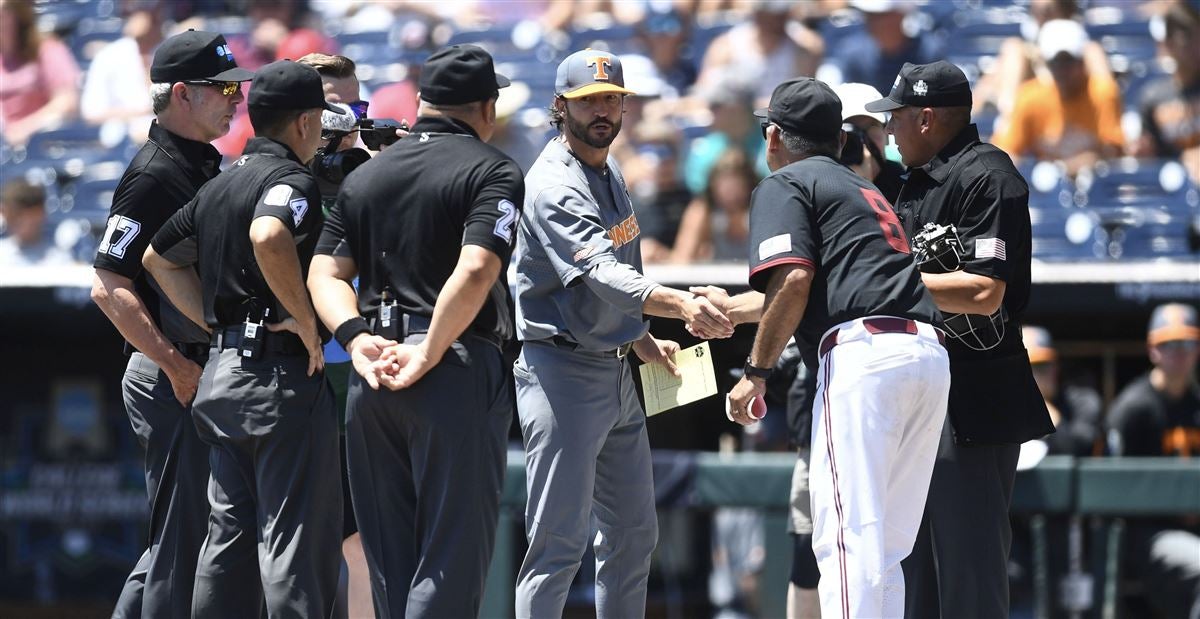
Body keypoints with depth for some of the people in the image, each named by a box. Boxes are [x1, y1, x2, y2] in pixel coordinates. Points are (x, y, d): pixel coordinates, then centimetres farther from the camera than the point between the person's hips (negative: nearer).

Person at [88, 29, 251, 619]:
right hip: (171, 378, -9)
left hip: (204, 371, 9)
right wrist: (180, 368, -22)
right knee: (182, 534, -5)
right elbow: (109, 288, -21)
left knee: (178, 536, 15)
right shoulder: (154, 175, -15)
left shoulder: (206, 166, 14)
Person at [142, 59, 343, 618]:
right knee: (298, 536, -7)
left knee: (229, 534, 12)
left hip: (221, 370, 9)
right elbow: (268, 236, -34)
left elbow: (158, 258, 26)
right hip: (283, 375, -9)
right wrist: (305, 321, -23)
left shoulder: (219, 185, 16)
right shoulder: (292, 180, -11)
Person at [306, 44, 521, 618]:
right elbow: (475, 271, -18)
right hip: (458, 369, -6)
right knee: (452, 555, -4)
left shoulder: (364, 176, 15)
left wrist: (356, 336, -5)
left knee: (389, 556, 12)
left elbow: (324, 274, 7)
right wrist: (428, 357, -15)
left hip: (372, 374, 6)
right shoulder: (493, 171, -4)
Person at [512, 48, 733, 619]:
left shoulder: (609, 171, 12)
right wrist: (680, 305, -47)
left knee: (634, 534, 14)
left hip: (615, 371, 10)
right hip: (562, 372, -10)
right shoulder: (554, 187, -19)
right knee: (560, 541, -13)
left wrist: (642, 340, 14)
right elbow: (601, 273, -34)